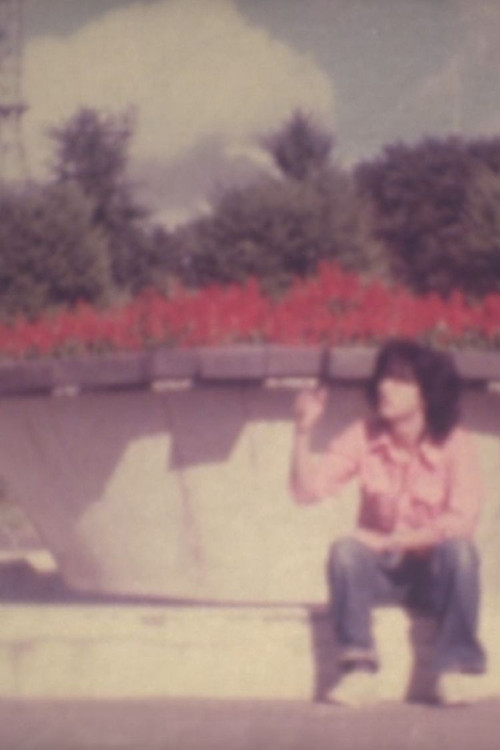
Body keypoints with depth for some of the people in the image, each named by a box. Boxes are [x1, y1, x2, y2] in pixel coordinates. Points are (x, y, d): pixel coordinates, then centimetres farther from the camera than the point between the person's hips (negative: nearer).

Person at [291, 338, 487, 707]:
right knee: (345, 550, -28)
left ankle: (457, 669, -23)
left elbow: (462, 521, -22)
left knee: (460, 549, -33)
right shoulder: (364, 437, -6)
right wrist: (304, 431, -24)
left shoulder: (456, 444, -14)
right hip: (383, 572, 2)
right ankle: (360, 671, -26)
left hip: (436, 572, -2)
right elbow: (307, 488, -12)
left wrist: (393, 541, -25)